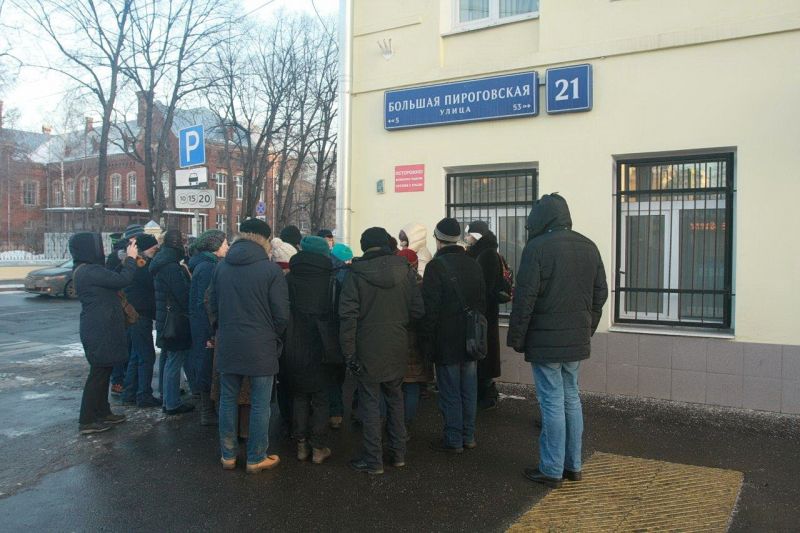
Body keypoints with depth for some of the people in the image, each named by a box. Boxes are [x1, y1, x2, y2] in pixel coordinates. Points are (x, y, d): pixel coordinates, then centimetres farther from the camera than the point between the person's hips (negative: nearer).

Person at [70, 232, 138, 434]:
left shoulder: (83, 270, 12)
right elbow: (122, 280, -23)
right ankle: (87, 421, 6)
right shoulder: (91, 271, -21)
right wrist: (131, 258, -10)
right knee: (99, 372, -2)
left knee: (103, 371, 18)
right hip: (100, 331, -10)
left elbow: (111, 280, 14)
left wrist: (126, 260, 8)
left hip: (98, 329, 10)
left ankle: (102, 412, 29)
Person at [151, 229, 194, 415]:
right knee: (175, 363, -1)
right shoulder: (173, 268, -20)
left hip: (165, 321, 10)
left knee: (171, 361, 19)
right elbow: (184, 296, -19)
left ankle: (169, 400, 28)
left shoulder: (161, 265, 12)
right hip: (176, 322, -10)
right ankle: (173, 404, 7)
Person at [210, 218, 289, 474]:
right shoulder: (270, 269, -12)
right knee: (260, 404, 7)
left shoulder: (222, 267, 2)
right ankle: (256, 459, 16)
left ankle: (228, 455, 26)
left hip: (227, 345, 5)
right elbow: (281, 314, -11)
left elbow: (214, 305, 11)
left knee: (228, 400, 15)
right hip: (261, 347, -4)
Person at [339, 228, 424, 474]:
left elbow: (348, 315, -13)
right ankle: (398, 453, 25)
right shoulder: (405, 271, 0)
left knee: (370, 403, 5)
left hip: (367, 349, -3)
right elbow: (418, 310, 1)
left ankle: (373, 460, 12)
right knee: (395, 398, 19)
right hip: (397, 348, 4)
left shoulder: (356, 274, -10)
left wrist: (348, 352, -9)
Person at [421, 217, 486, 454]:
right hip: (471, 338, 6)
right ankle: (469, 436, 23)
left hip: (447, 341, -6)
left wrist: (428, 340, -8)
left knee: (450, 392, 2)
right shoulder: (473, 264, 8)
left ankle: (453, 439, 10)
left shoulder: (436, 266, -13)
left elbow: (430, 308, -15)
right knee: (469, 390, 13)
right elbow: (483, 301, 12)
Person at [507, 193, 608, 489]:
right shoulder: (588, 246, 8)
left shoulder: (537, 247, -13)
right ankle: (573, 465, 26)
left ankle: (552, 470, 10)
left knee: (552, 403, 1)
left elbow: (525, 298, -15)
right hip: (577, 340, 7)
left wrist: (516, 337, -5)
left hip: (545, 341, -6)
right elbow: (600, 293, 12)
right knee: (571, 399, 16)